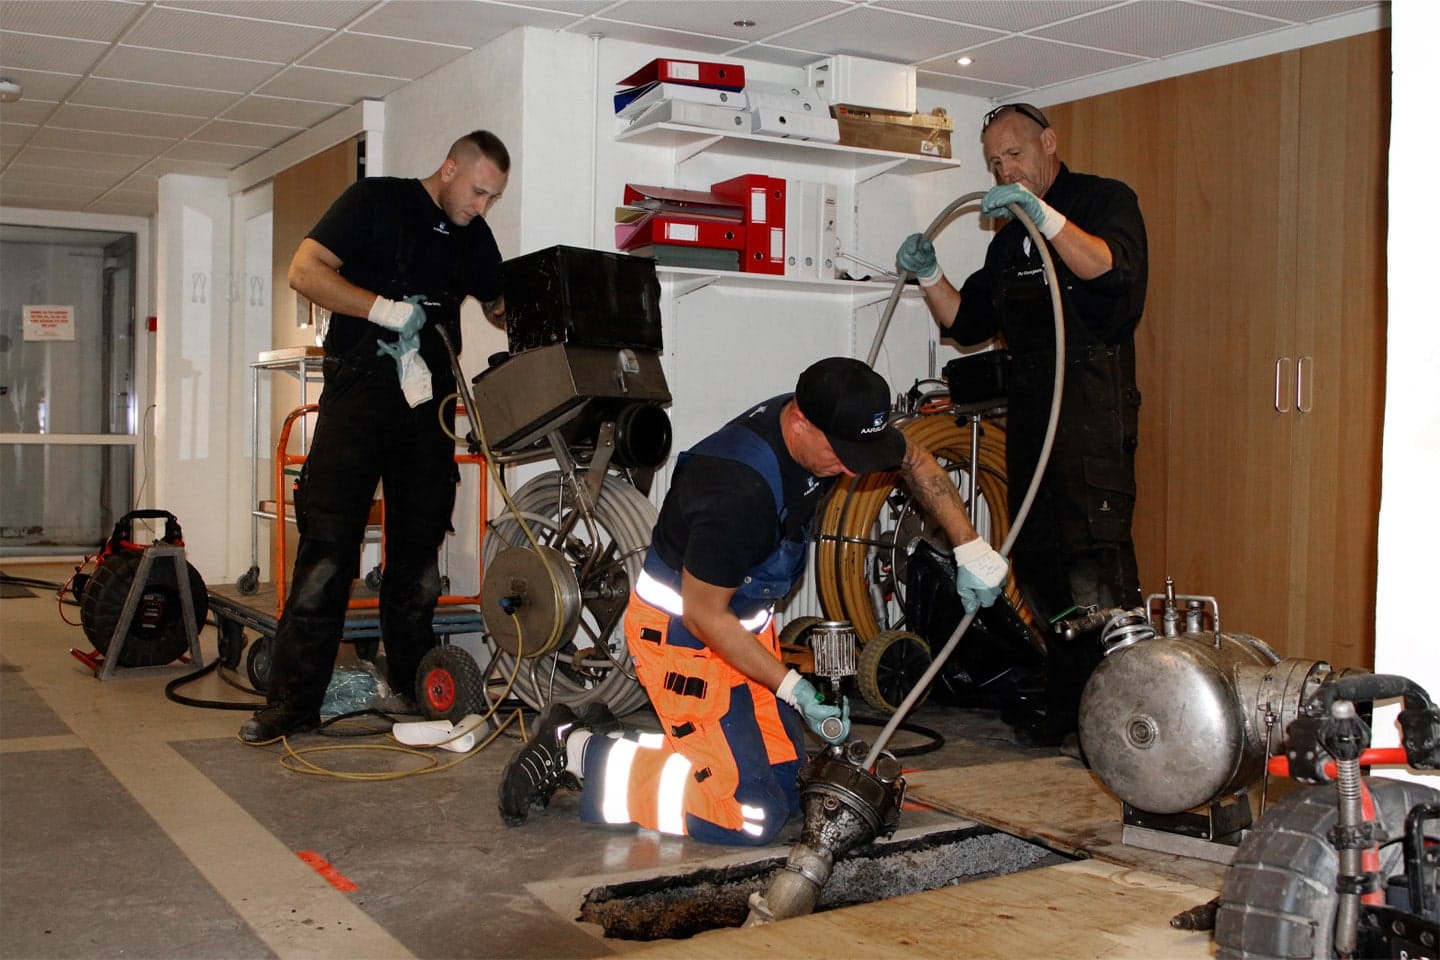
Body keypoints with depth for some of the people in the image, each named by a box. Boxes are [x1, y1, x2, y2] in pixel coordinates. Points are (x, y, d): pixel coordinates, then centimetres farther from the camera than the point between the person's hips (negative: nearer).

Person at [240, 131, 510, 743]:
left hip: (429, 398, 5)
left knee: (419, 548, 8)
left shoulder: (475, 237, 15)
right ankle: (294, 700, -4)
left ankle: (414, 683, 18)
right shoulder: (376, 200, -1)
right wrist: (383, 308, -18)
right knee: (327, 547, -8)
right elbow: (305, 271, -7)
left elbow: (499, 306, 28)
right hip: (360, 391, -5)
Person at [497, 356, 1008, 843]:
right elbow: (703, 613, -23)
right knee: (753, 816, -13)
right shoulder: (741, 488, -34)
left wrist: (970, 548, 3)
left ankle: (620, 740, 17)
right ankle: (580, 751, -2)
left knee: (786, 787, 8)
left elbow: (915, 459, 10)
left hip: (748, 620, 9)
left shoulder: (829, 425, -11)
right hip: (681, 631, -9)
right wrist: (793, 688, -19)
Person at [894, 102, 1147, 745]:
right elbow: (969, 323, 21)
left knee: (1095, 559, -16)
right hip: (1029, 403, 8)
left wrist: (1044, 216, -27)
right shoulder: (1010, 234, 25)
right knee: (1037, 560, 6)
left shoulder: (1105, 200, 5)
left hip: (1092, 399, -7)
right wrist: (929, 277, 5)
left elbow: (1113, 269, -17)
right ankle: (1066, 702, 14)